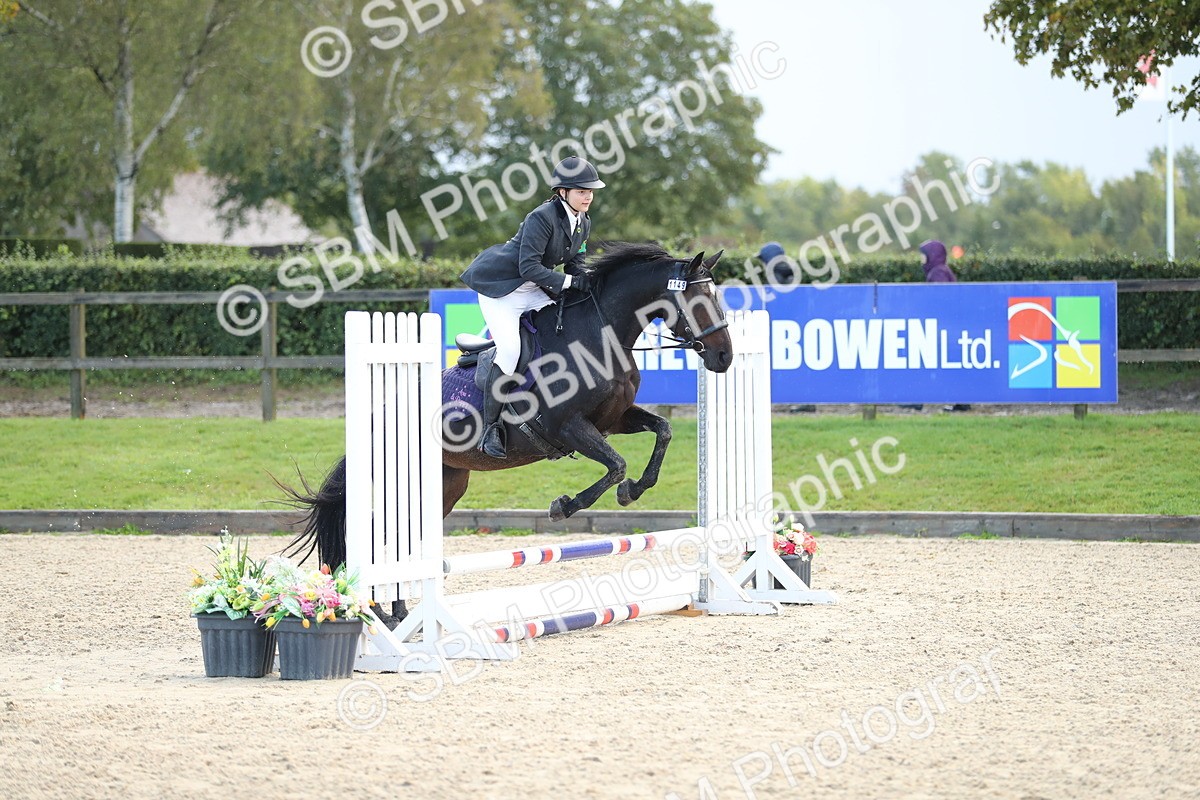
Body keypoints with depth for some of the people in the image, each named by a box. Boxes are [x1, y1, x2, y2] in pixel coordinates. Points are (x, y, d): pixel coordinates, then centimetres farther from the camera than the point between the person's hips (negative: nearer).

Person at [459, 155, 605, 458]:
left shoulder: (583, 223, 4)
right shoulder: (542, 217, -23)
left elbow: (575, 266, 9)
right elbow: (529, 267, -27)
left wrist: (584, 286, -12)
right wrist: (567, 282, -28)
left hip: (535, 291, 9)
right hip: (500, 286, -9)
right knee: (510, 350, -23)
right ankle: (490, 430, -16)